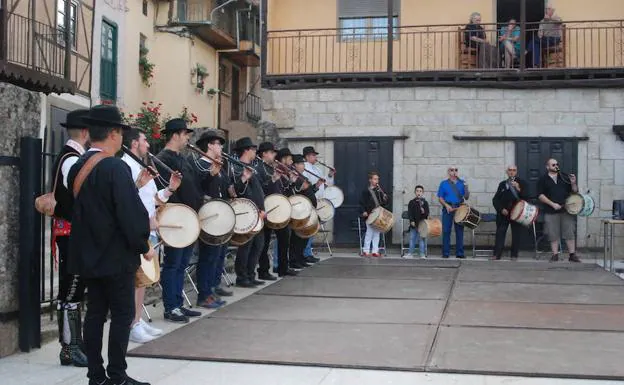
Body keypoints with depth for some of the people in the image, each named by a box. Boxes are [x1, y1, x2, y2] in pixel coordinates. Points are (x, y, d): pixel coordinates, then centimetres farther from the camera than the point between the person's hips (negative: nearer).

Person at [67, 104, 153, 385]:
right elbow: (131, 212, -21)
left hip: (87, 253, 8)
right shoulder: (116, 168, -18)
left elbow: (76, 206, 14)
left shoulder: (77, 168, 7)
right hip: (116, 255, -8)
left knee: (95, 312, 12)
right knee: (122, 314, 1)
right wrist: (144, 246, -9)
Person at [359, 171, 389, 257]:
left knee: (377, 233, 5)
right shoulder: (366, 191, -1)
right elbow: (361, 202, -4)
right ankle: (366, 251, 3)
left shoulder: (379, 191, 12)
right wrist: (364, 211, -15)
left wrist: (385, 199, -7)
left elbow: (385, 203, 14)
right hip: (370, 215, -5)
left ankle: (375, 251, 9)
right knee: (369, 232, -5)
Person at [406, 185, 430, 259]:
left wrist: (424, 212, -23)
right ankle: (410, 253, 13)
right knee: (412, 239, 6)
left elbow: (427, 213, -1)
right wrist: (411, 221, -11)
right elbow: (409, 213, 0)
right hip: (413, 224, 2)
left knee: (422, 239, 2)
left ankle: (423, 254, 7)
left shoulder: (425, 202, 2)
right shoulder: (412, 202, 5)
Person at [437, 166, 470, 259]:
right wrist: (446, 205, -12)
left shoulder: (462, 183, 11)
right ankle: (445, 253, 3)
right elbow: (440, 198, 5)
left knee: (459, 231, 2)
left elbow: (466, 197, 7)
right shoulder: (444, 183, 8)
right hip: (448, 209, -1)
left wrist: (466, 189, -11)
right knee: (446, 231, -2)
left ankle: (459, 253, 8)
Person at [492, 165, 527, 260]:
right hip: (503, 213, 2)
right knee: (500, 233, -3)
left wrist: (518, 189, -22)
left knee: (516, 234, 0)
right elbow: (495, 199, 11)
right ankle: (496, 255, -3)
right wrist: (501, 209, -4)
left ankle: (514, 255, 6)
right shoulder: (502, 184, 14)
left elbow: (525, 197, -6)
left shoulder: (521, 183, 6)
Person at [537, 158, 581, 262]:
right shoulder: (543, 180, 4)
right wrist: (553, 204, -13)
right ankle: (555, 255, 9)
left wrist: (573, 183, -6)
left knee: (569, 233, -1)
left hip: (566, 210, 2)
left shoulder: (564, 178, 13)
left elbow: (574, 192, 16)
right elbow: (540, 195, -4)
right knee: (553, 235, 1)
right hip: (551, 212, -2)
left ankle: (572, 255, 4)